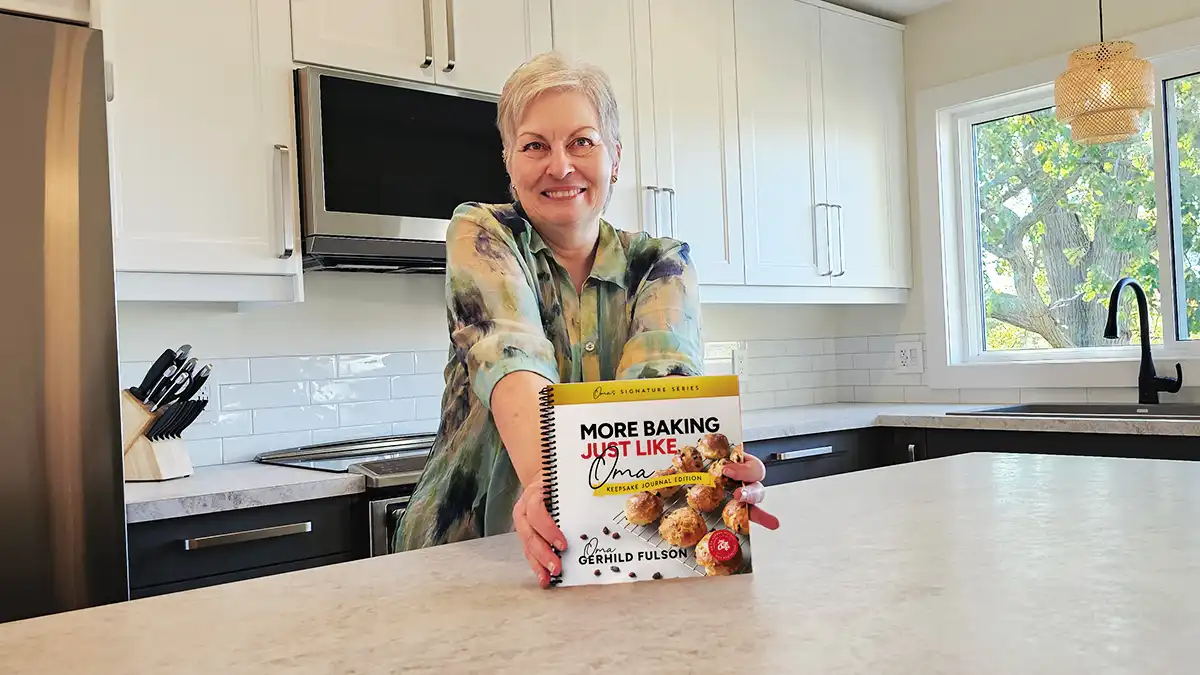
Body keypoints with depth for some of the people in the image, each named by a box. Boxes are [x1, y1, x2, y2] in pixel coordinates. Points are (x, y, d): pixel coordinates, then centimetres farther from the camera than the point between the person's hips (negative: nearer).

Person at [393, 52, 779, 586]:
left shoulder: (661, 263, 1)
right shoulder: (480, 234, -3)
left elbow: (663, 374, -19)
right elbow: (512, 360, -23)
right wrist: (545, 480, -42)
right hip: (468, 547, 1)